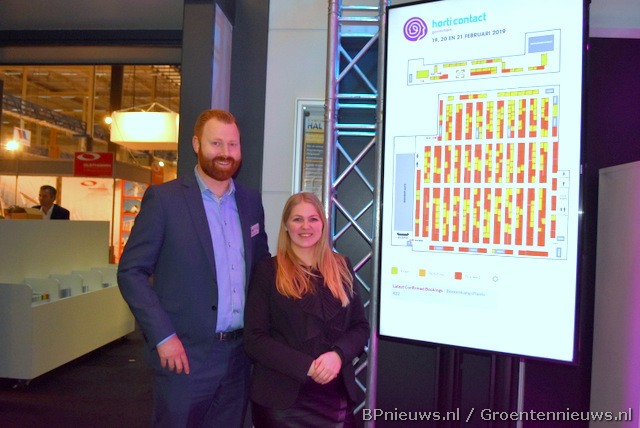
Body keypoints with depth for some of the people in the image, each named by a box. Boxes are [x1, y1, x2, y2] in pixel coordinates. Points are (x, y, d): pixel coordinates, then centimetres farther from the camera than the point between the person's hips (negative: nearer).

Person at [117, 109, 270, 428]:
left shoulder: (250, 201, 7)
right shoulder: (164, 198, -8)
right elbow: (131, 271, -9)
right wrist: (163, 336, -15)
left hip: (239, 354, 5)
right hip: (186, 354, -4)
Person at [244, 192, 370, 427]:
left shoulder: (341, 267, 7)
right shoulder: (268, 271, -4)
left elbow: (361, 326, 6)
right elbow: (254, 339, -9)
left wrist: (338, 355, -13)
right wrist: (308, 366, -18)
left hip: (336, 395, 3)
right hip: (282, 397, -3)